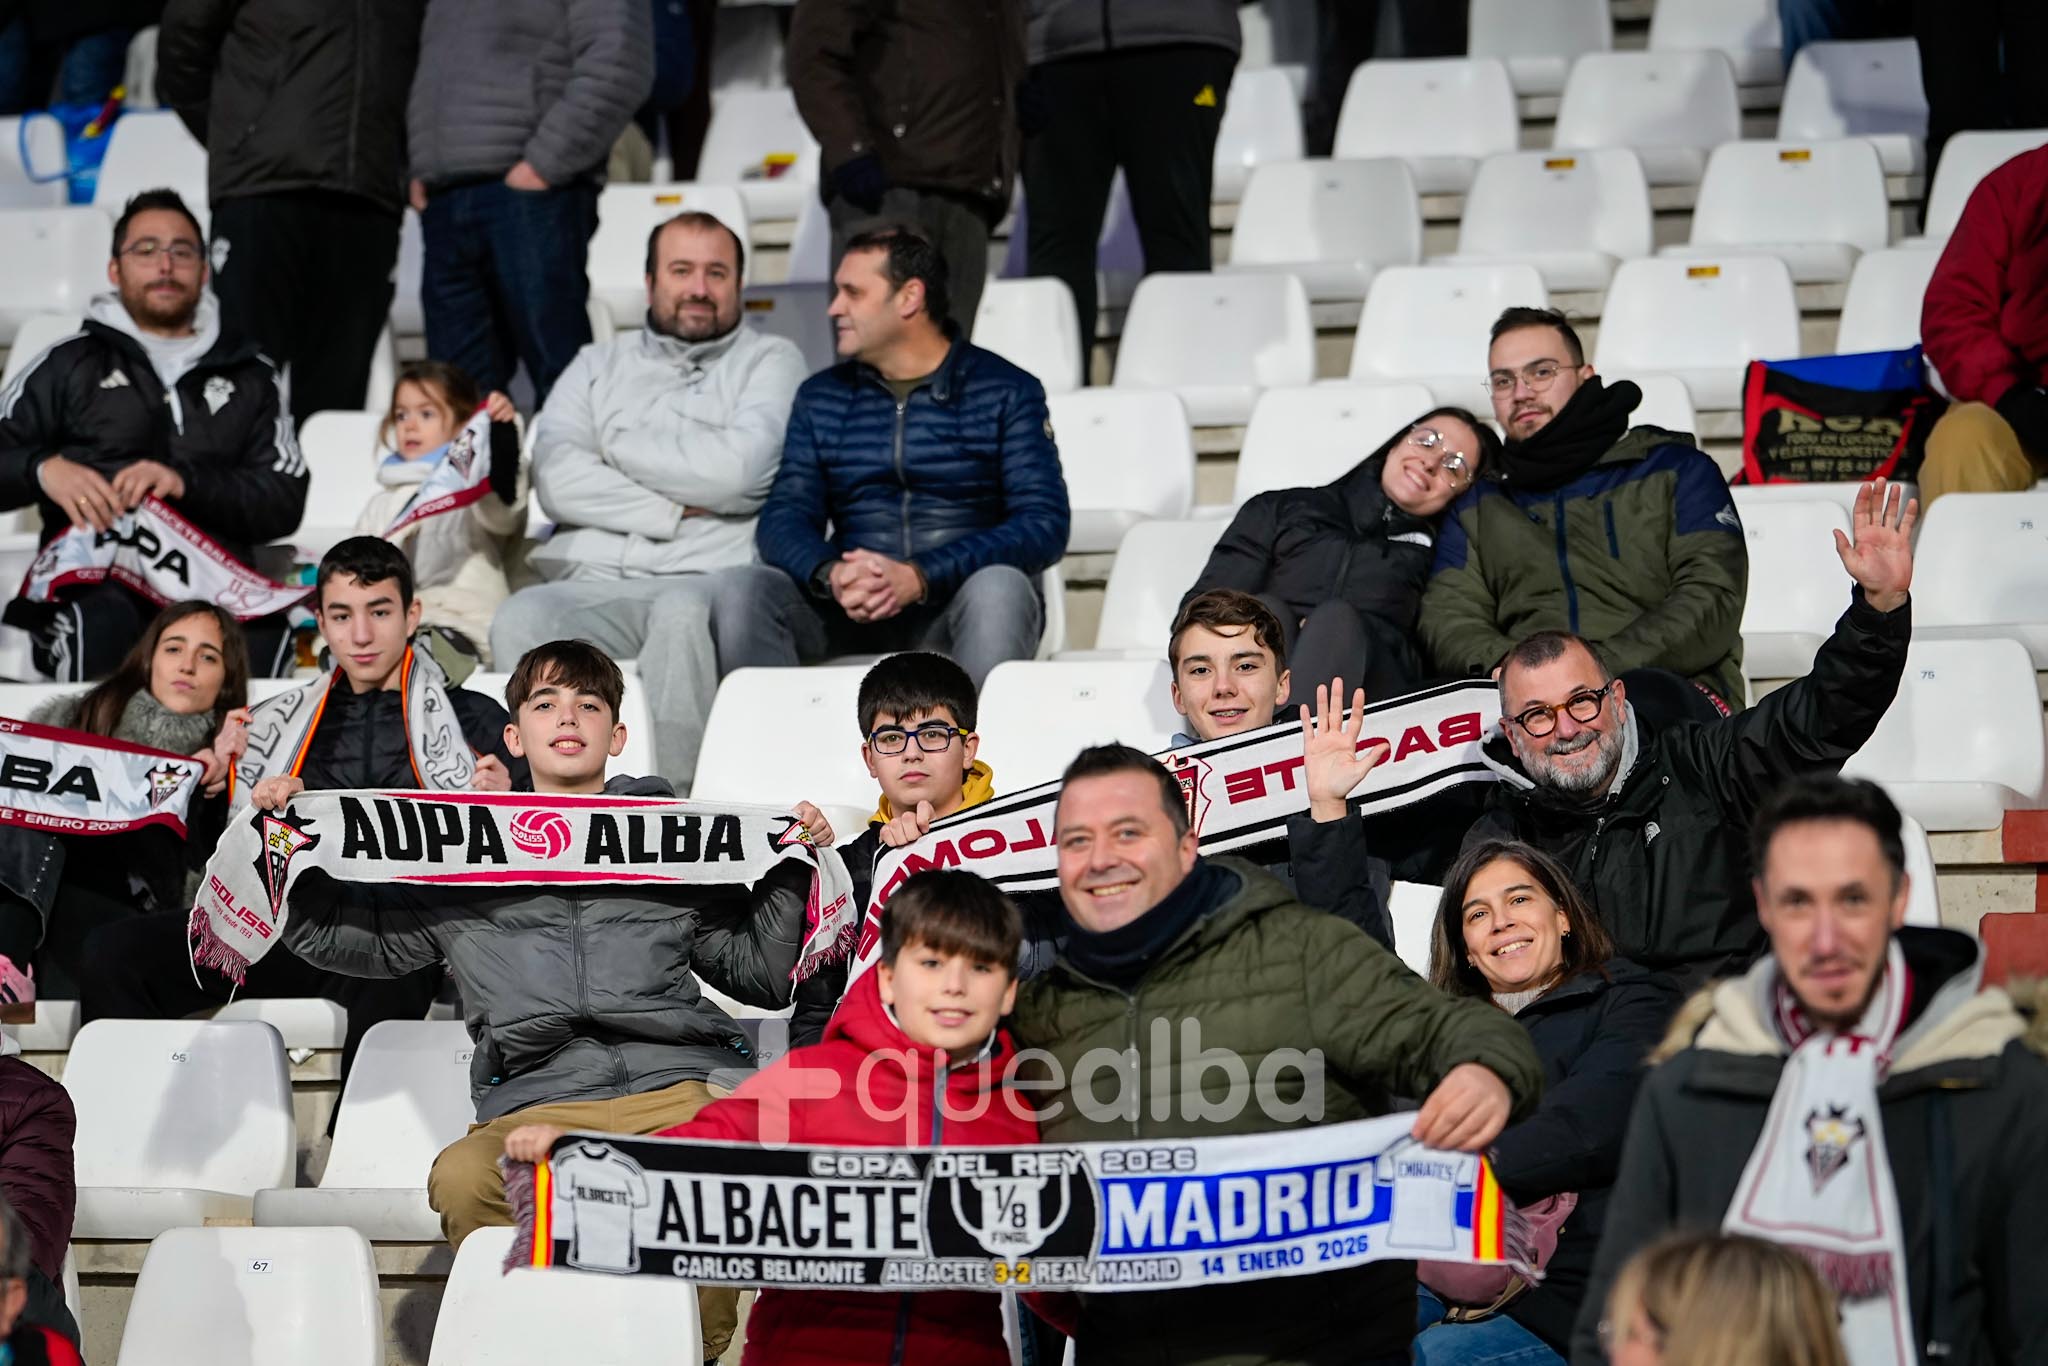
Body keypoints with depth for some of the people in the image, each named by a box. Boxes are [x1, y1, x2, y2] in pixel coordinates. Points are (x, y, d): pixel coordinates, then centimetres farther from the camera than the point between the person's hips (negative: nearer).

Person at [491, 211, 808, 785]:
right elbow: (556, 479, 7)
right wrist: (672, 511, -4)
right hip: (592, 582, 3)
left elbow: (737, 469, -5)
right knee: (521, 618, -30)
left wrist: (617, 447, 7)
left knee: (682, 611, -38)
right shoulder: (599, 364, 25)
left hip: (706, 580, -3)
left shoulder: (771, 361, 15)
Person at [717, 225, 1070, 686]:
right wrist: (830, 574, -20)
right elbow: (784, 518, 6)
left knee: (998, 588, -37)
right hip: (850, 613, 3)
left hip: (957, 608, -3)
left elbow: (1044, 525, -7)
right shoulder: (822, 397, 16)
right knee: (739, 590, -24)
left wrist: (919, 577, -22)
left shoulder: (1007, 392, 5)